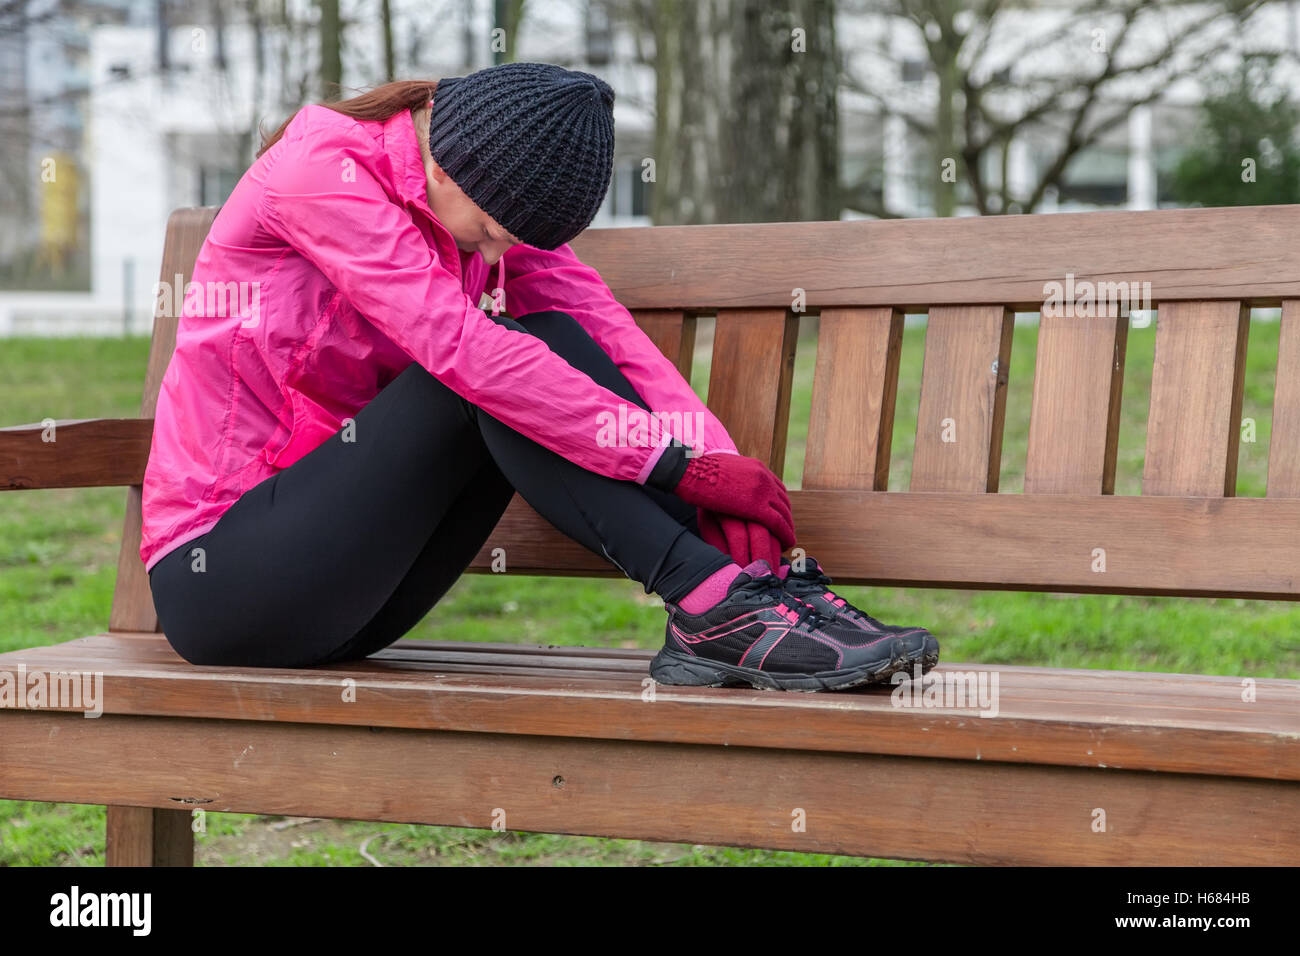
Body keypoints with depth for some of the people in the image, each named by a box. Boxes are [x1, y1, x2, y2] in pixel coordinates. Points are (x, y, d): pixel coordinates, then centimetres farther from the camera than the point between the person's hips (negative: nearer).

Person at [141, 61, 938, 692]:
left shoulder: (487, 196, 4)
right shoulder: (320, 169, -18)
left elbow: (605, 326, -7)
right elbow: (463, 348, -28)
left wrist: (718, 462, -25)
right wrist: (681, 464, -30)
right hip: (217, 577, -6)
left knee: (551, 346, -14)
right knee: (491, 383, -25)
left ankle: (750, 590, -23)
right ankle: (714, 605, -28)